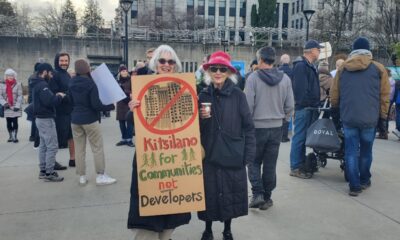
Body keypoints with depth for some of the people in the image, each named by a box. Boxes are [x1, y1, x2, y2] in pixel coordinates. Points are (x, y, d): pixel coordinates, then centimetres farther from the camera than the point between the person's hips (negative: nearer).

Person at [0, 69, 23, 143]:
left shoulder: (18, 84, -4)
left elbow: (20, 95, -5)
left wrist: (17, 106, -12)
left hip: (15, 107, -2)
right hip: (6, 107, 3)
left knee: (15, 122, -2)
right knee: (8, 122, 9)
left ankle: (15, 137, 7)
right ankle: (10, 137, 20)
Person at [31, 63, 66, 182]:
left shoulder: (37, 84, 15)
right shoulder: (42, 85, -18)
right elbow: (50, 101, -27)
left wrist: (56, 96, 2)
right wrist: (60, 97, -11)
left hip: (40, 118, 11)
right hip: (46, 119, -11)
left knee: (43, 145, 16)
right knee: (52, 146, -7)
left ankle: (43, 170, 23)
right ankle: (49, 173, -3)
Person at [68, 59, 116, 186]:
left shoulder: (72, 83, 4)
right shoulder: (90, 83, -16)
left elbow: (71, 101, 15)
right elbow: (96, 105, -18)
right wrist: (111, 106, -6)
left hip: (75, 119, 6)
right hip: (90, 120, -6)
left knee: (79, 148, 9)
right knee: (97, 148, 3)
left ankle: (82, 177, 14)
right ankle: (101, 176, 7)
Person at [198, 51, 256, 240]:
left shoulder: (238, 95, -7)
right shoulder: (203, 96, 0)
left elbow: (248, 126, -6)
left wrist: (248, 154, -10)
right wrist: (200, 118, -15)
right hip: (209, 155, 2)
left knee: (230, 194, 10)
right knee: (210, 193, 10)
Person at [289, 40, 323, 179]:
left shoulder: (310, 67, 20)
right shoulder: (301, 66, -11)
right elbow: (301, 88, -19)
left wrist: (316, 104, 15)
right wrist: (305, 104, -18)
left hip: (310, 108, 10)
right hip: (303, 108, -9)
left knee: (303, 137, 13)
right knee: (299, 137, -5)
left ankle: (301, 164, 21)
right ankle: (295, 167, 0)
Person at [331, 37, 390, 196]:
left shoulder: (342, 69, 7)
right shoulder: (378, 68, 2)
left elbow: (334, 94, 10)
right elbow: (384, 95, 2)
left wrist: (335, 112, 23)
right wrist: (382, 117, 9)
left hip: (348, 117, 1)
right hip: (369, 118, 0)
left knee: (351, 152, 5)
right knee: (366, 151, 15)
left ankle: (354, 186, 5)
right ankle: (364, 181, 30)